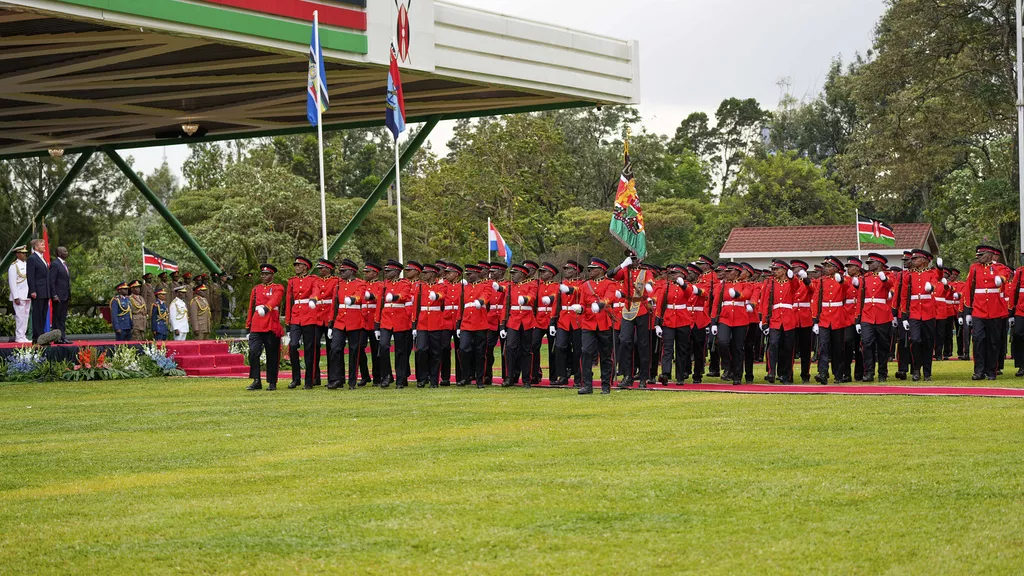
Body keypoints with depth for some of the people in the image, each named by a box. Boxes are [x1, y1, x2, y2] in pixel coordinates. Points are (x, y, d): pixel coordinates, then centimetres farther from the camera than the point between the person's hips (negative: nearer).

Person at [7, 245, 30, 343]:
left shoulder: (27, 265, 16)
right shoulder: (14, 266, -7)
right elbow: (12, 283, -12)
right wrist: (16, 297, -17)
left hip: (27, 296, 7)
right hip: (19, 296, -7)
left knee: (25, 316, 7)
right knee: (20, 316, -8)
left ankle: (23, 336, 11)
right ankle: (19, 337, -5)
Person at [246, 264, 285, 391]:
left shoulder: (278, 288, 3)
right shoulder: (256, 289, 18)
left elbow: (274, 299, -19)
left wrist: (266, 307, -39)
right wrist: (248, 326, 17)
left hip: (272, 327, -3)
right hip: (256, 327, 4)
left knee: (272, 356, 2)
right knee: (253, 352, -11)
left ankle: (272, 383, 10)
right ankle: (256, 381, -5)